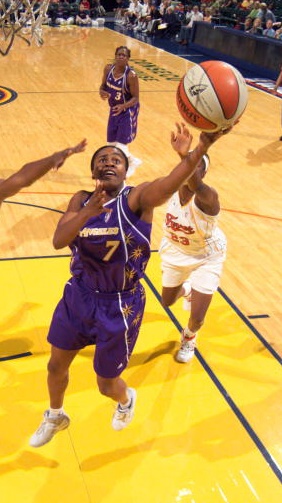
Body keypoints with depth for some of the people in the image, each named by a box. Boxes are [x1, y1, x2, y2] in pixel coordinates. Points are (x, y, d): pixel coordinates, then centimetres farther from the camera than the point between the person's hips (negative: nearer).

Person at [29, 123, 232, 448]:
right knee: (56, 365, 22)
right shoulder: (81, 200, -4)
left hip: (119, 305, -4)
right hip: (78, 295, 5)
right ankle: (55, 418, 54)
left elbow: (168, 184, -41)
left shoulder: (137, 199, -18)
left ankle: (126, 400, 53)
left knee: (107, 385, 13)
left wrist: (200, 149, -61)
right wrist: (88, 212, -39)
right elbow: (58, 240, -20)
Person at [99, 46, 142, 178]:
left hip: (128, 111, -7)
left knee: (121, 145, -10)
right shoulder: (108, 69, -6)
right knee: (111, 144, 14)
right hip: (114, 110, 7)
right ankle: (133, 161, 38)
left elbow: (135, 98, -19)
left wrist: (123, 106, -36)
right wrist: (102, 92, -17)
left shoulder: (131, 75, -23)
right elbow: (103, 86, 7)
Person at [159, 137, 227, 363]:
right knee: (167, 301, 23)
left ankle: (189, 338, 34)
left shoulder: (207, 196, -38)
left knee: (197, 318, -5)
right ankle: (187, 290, 61)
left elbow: (194, 185, -65)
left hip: (206, 258, -5)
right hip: (176, 252, 5)